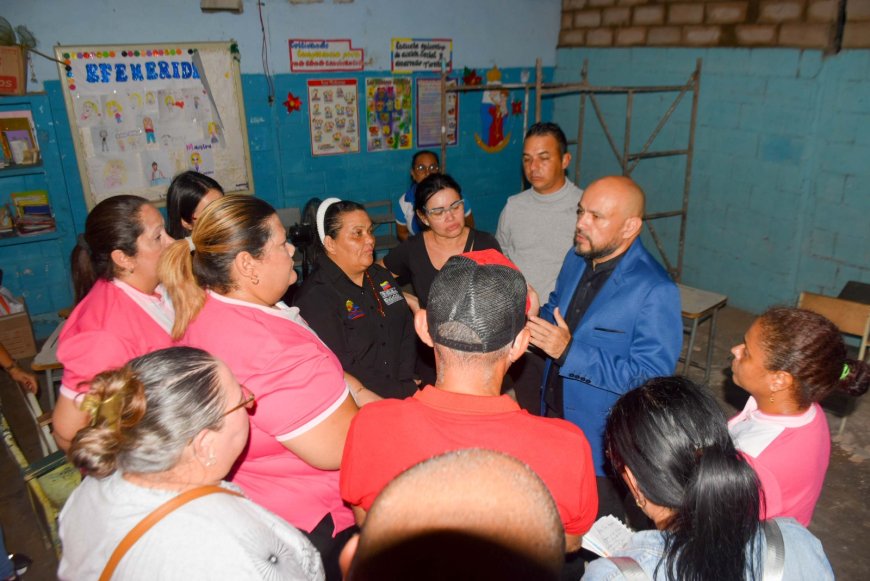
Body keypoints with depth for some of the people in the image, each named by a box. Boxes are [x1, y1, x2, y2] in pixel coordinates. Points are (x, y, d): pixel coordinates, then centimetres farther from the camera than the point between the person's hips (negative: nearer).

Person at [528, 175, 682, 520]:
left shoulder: (655, 291, -25)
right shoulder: (577, 258, 0)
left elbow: (651, 376, -27)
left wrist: (569, 351, -32)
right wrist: (535, 321, -8)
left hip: (603, 438, -7)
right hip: (554, 412, 7)